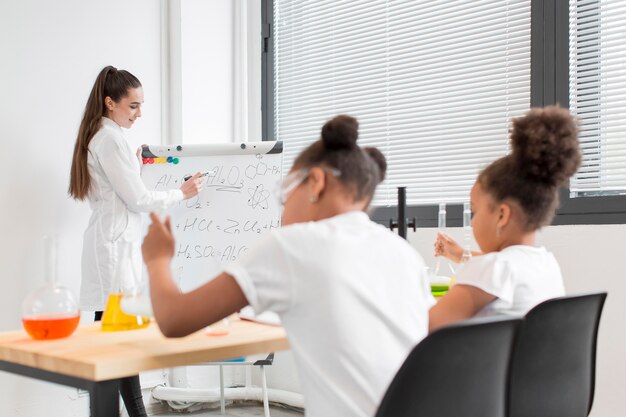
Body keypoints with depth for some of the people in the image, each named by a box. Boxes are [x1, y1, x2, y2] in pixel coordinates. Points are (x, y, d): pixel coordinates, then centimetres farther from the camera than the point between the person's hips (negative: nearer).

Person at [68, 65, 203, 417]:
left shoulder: (98, 136, 18)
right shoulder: (111, 139, -12)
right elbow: (137, 200, -12)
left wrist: (136, 168, 16)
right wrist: (183, 193, -1)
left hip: (107, 240, 10)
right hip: (116, 242, -10)